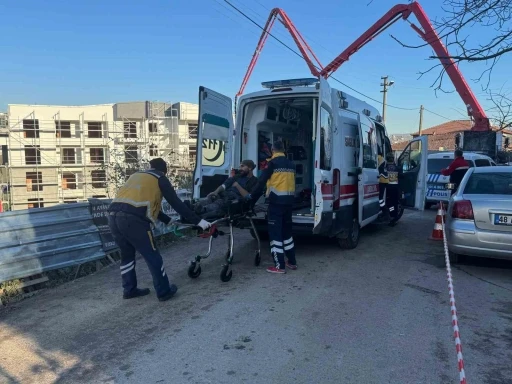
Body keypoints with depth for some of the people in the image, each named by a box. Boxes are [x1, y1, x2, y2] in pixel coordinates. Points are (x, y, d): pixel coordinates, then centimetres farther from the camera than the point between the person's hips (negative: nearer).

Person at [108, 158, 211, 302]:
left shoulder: (137, 175, 32)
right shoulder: (160, 178, 13)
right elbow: (176, 203, 7)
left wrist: (168, 220, 42)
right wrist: (198, 221, 10)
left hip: (113, 215, 7)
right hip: (132, 218, -7)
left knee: (127, 254, 24)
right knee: (152, 256, 8)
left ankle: (129, 289, 35)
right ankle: (164, 291, 19)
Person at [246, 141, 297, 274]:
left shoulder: (272, 163, -6)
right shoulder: (291, 164, 13)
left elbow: (262, 181, -8)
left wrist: (252, 196, 1)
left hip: (277, 201, -7)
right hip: (289, 200, 7)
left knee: (275, 232, -1)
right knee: (287, 231, 18)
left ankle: (280, 266, 0)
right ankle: (292, 262, 24)